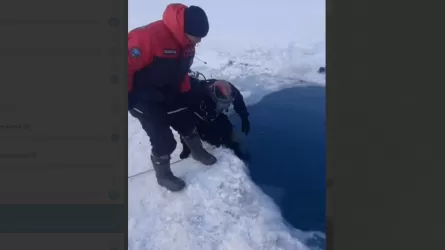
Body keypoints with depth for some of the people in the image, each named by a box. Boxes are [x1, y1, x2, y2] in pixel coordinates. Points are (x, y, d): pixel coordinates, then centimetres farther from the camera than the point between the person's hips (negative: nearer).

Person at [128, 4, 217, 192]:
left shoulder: (186, 42, -5)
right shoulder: (148, 37, -34)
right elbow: (128, 64, -28)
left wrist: (186, 92, 11)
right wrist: (128, 97, -19)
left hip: (168, 93, 7)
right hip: (142, 98, -7)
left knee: (187, 122, 15)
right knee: (164, 139, -7)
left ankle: (198, 152, 43)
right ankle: (163, 175, 20)